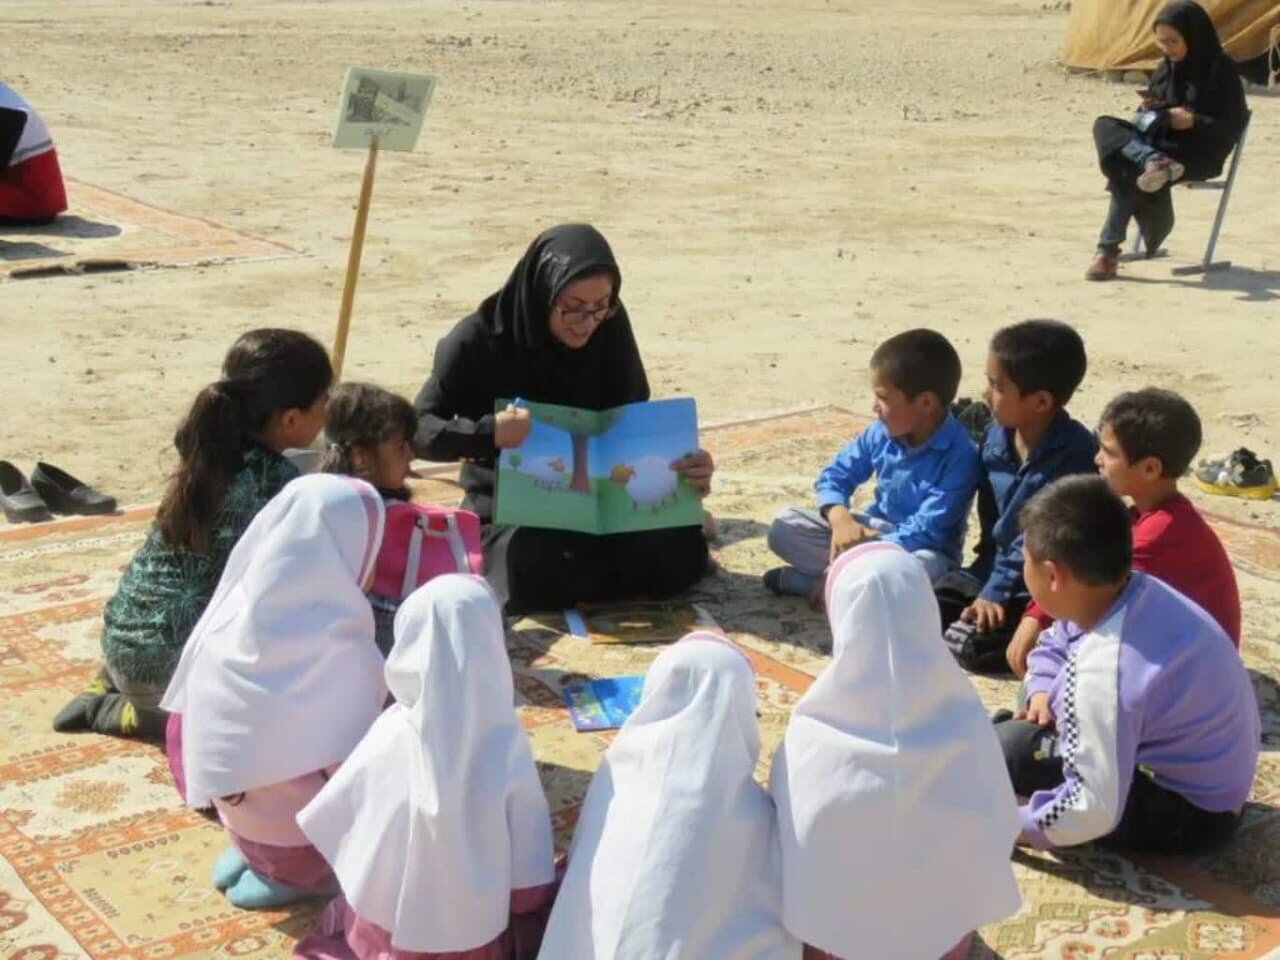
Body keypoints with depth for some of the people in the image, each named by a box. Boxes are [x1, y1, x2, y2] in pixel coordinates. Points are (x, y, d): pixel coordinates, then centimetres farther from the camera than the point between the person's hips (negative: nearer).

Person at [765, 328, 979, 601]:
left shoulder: (960, 456, -22)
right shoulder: (881, 434, -4)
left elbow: (928, 531, -27)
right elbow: (835, 476, 3)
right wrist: (842, 520, -19)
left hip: (916, 548, -5)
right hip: (873, 530, 5)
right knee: (784, 526, -8)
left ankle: (819, 580, -28)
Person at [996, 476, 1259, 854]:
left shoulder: (1105, 671, -36)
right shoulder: (1138, 593, -9)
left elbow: (1094, 811, -34)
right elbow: (1054, 645, 14)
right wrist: (1042, 693, -5)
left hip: (1186, 814, -9)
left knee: (1006, 748, -19)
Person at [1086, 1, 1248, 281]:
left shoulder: (1221, 69, -5)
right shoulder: (1165, 69, 13)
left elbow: (1235, 124, -8)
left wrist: (1194, 121, -22)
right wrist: (1152, 108, -6)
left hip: (1200, 154, -7)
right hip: (1160, 144, 7)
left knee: (1129, 172, -31)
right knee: (1105, 126, -19)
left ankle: (1109, 250, -26)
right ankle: (1153, 163, -42)